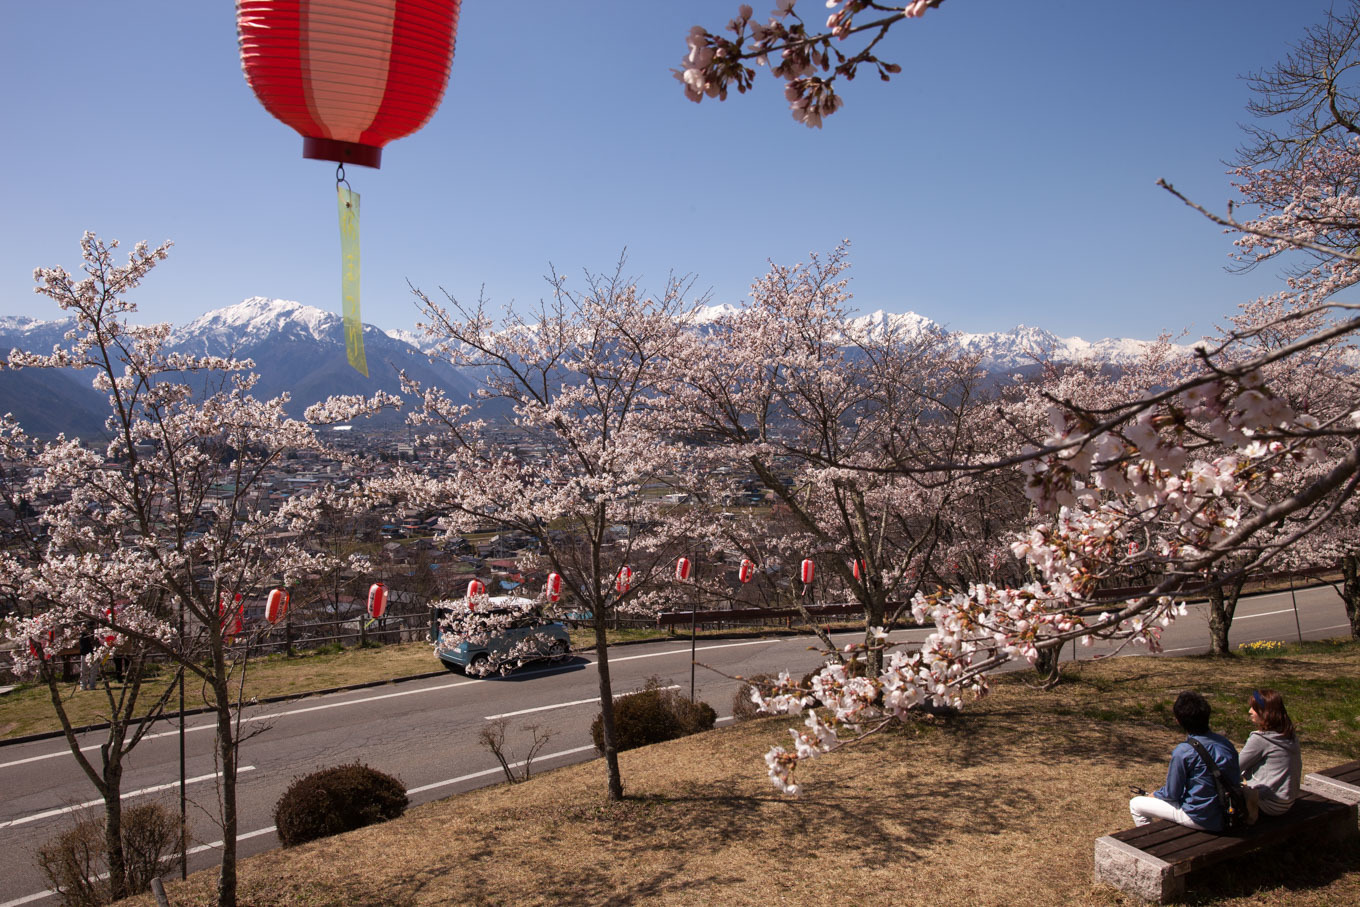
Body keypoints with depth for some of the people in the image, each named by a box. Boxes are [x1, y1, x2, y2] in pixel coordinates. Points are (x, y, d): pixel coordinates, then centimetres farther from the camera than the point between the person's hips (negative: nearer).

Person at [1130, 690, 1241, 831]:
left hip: (1200, 818, -7)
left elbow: (1171, 794, -13)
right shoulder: (1225, 742, -4)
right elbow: (1237, 780, 8)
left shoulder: (1183, 751, -22)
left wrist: (1154, 795, 9)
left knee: (1135, 804, 7)